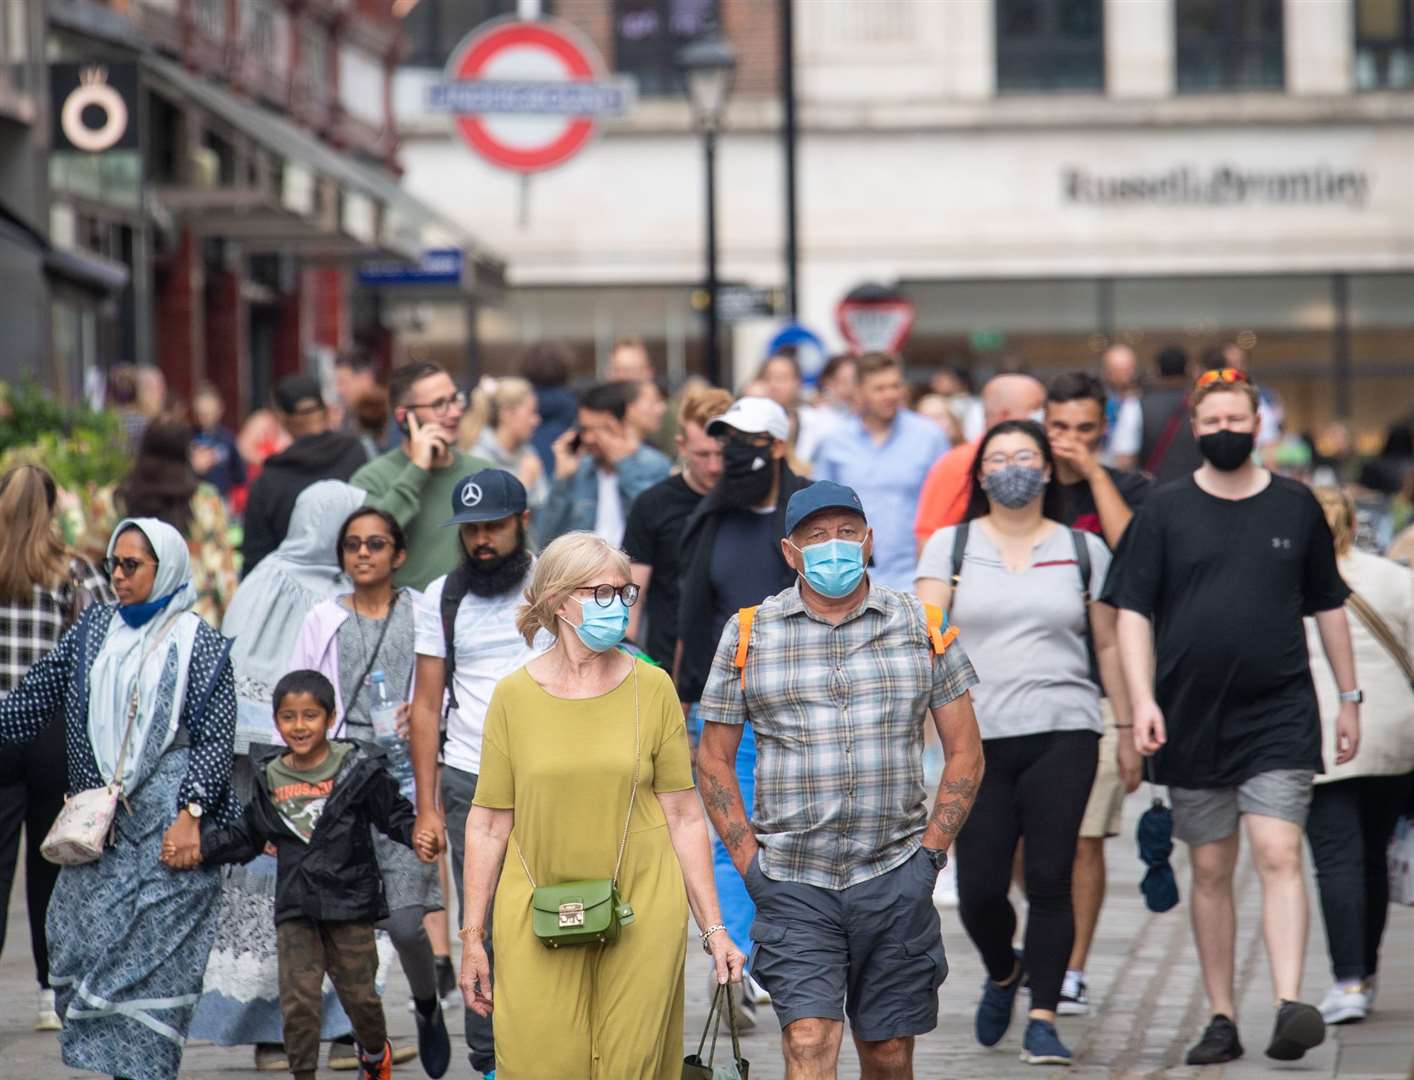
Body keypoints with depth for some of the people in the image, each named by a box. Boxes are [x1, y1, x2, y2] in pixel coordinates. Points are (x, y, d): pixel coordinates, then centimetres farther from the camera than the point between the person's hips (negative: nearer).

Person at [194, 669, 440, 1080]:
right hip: (295, 907, 2)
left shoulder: (358, 768, -4)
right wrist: (202, 851, 4)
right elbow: (247, 836, 16)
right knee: (297, 1001, -6)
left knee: (359, 993, 8)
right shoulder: (269, 777, 6)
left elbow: (395, 815, 1)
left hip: (349, 902, -2)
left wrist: (416, 838, -19)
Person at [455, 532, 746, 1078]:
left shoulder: (651, 688, 4)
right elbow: (489, 824, 5)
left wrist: (713, 928, 4)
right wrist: (473, 937, 4)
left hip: (641, 915, 0)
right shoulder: (515, 695, 2)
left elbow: (684, 817, 6)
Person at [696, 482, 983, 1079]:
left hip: (896, 879, 1)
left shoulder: (922, 627, 6)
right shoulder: (748, 634, 5)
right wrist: (749, 861, 0)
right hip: (793, 885, -1)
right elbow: (714, 760, 9)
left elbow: (965, 752, 10)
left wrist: (931, 851, 1)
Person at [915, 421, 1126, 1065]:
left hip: (1063, 732, -1)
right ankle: (1002, 974, 29)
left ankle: (1044, 1018, -1)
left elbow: (1108, 645, 14)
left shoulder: (1083, 550, 10)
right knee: (978, 888, -2)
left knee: (1049, 878, -9)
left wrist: (1128, 724, 12)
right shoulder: (952, 545, 9)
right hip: (980, 736, 1)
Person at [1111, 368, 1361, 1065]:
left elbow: (1328, 606, 15)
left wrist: (1348, 698, 14)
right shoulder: (1165, 511, 3)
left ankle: (1289, 1007, -23)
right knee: (1210, 871, 7)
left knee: (1279, 856, -15)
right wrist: (1142, 699, -12)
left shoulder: (1296, 506, 7)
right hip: (1192, 721, 1)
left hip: (1280, 718, -1)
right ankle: (1221, 1020, 15)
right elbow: (1133, 611, 0)